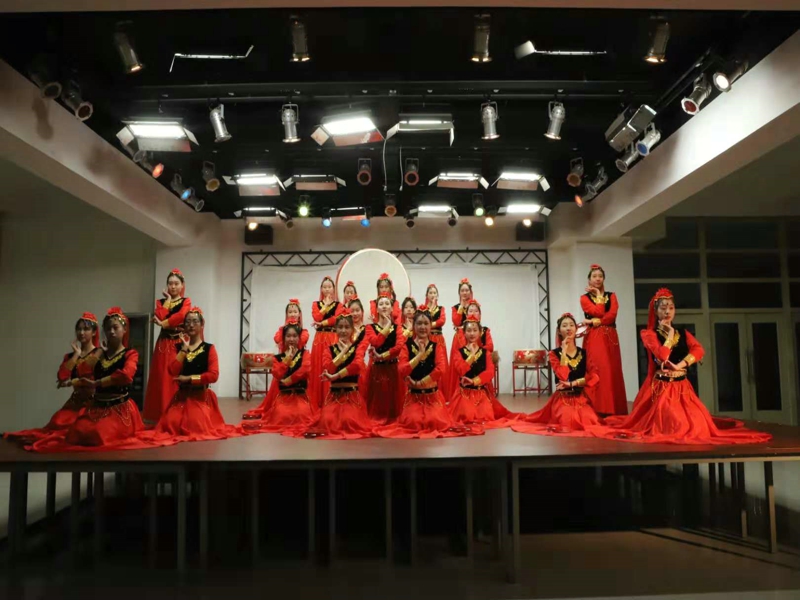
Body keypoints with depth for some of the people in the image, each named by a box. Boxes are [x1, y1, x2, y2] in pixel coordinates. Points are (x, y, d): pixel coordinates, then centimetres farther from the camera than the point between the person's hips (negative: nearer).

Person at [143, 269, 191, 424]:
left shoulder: (186, 302, 6)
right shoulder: (161, 302, 16)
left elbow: (181, 316, -15)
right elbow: (159, 316, -5)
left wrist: (163, 323, -11)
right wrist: (168, 299, 1)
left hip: (179, 344, -3)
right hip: (164, 344, 3)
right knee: (162, 379, 1)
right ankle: (161, 415, 5)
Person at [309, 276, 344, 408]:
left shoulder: (338, 305, 8)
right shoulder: (316, 304, 14)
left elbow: (336, 319, -10)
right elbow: (316, 318, -5)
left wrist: (322, 323, -10)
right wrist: (326, 305, -4)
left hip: (333, 338, -2)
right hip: (319, 338, 2)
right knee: (318, 368, -1)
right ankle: (317, 402, 3)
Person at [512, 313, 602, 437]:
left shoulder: (584, 353, 7)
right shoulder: (554, 353, -2)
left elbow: (594, 377, -4)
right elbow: (563, 376, -18)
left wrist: (573, 383, -14)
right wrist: (564, 351, -14)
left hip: (581, 397, 3)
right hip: (562, 398, -3)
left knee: (591, 424, -18)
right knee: (567, 425, -26)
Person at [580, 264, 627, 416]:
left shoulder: (611, 295, 15)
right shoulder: (585, 298, 8)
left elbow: (612, 315, -2)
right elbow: (597, 312, -10)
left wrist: (594, 322, -10)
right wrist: (598, 295, 0)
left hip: (610, 338, 3)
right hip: (594, 338, -3)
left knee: (612, 372, -1)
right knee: (597, 371, -11)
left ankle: (613, 410, 3)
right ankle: (597, 409, -11)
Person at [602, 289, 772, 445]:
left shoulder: (683, 333, 14)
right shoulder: (649, 334, -2)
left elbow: (699, 351, -5)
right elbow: (662, 356, -19)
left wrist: (679, 365, -18)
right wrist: (670, 334, -7)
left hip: (681, 386, 5)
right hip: (660, 387, -4)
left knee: (695, 425, -2)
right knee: (669, 427, -14)